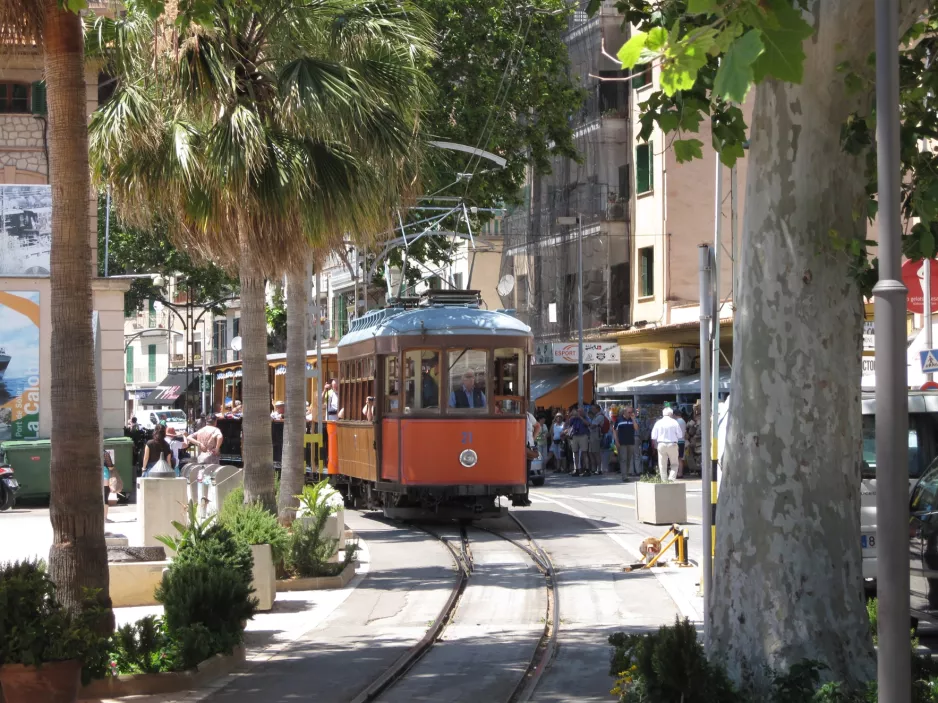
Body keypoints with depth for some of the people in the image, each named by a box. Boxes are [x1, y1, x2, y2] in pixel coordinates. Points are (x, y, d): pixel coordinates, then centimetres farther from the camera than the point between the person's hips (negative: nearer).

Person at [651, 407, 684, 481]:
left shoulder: (658, 423, 2)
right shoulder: (674, 422, -2)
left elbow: (653, 437, 3)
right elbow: (680, 436, 1)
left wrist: (656, 445, 16)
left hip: (661, 445, 1)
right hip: (672, 444, -1)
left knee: (662, 465, 8)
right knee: (674, 464, 8)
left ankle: (664, 480, 7)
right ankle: (671, 477, -10)